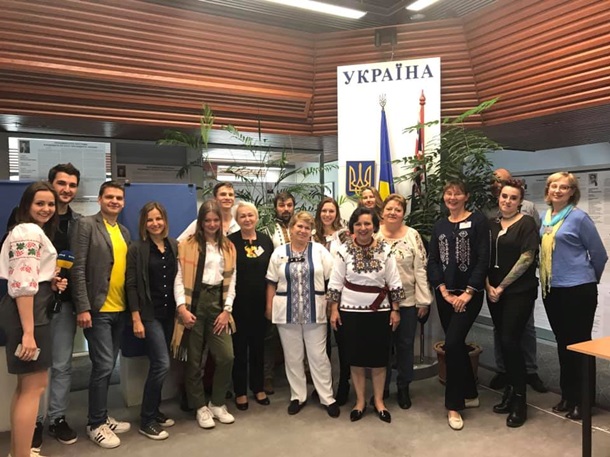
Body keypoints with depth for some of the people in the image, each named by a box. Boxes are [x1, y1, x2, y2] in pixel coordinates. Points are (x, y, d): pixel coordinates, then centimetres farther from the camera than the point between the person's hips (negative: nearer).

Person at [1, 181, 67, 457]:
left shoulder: (29, 231, 20)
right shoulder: (31, 232, -13)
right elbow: (23, 284, -22)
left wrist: (51, 283, 6)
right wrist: (28, 332, -26)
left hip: (29, 309, 11)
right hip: (29, 312, -11)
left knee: (26, 386, 18)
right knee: (35, 387, -3)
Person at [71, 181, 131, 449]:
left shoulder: (124, 232, 13)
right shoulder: (87, 225, -6)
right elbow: (78, 269, -12)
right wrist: (83, 307, -17)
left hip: (120, 309, 6)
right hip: (98, 309, -6)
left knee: (108, 367, 14)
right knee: (103, 366, -4)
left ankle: (101, 417, 27)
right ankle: (95, 424, 12)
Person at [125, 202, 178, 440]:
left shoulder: (174, 245, 6)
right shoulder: (137, 248, -7)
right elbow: (131, 285, -9)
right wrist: (136, 319, -12)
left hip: (169, 312, 5)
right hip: (149, 313, -5)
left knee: (158, 364, 12)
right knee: (162, 364, -10)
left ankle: (154, 411, 28)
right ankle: (146, 420, 5)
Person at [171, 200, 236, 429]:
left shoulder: (228, 247, 11)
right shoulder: (187, 245, 2)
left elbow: (231, 280, 10)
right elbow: (179, 278, -3)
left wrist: (227, 309, 1)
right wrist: (182, 307, -13)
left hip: (217, 303, 3)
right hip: (194, 303, -2)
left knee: (226, 357, -2)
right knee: (194, 359, 4)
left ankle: (217, 403, 19)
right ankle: (201, 407, 21)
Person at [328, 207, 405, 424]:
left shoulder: (384, 250, -3)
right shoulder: (344, 250, -5)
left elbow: (394, 283, 2)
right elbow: (335, 283, -2)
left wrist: (395, 310, 0)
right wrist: (334, 310, -3)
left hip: (380, 311, 1)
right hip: (351, 311, -1)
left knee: (379, 357, 9)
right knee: (356, 357, 8)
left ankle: (379, 401, 26)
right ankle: (360, 401, 24)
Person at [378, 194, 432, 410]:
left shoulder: (413, 235, -3)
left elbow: (420, 269, -3)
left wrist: (423, 300, -6)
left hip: (408, 300, 0)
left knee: (405, 344, 11)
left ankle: (403, 388, 27)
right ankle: (381, 387, 27)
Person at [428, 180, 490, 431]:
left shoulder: (478, 221, -3)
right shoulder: (439, 226, 11)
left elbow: (483, 259, -10)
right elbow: (432, 261, 5)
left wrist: (469, 292, -15)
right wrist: (443, 290, -7)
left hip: (469, 294, -5)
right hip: (445, 294, 5)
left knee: (453, 344, -13)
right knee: (457, 344, 12)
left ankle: (454, 405, 0)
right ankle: (470, 394, 31)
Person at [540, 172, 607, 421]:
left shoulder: (579, 217, -9)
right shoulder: (545, 217, 8)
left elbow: (599, 254, -2)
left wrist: (589, 279, 9)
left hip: (577, 290, -6)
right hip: (551, 290, 6)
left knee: (579, 344, 3)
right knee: (563, 344, 15)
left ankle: (582, 400, 17)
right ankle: (568, 395, 28)